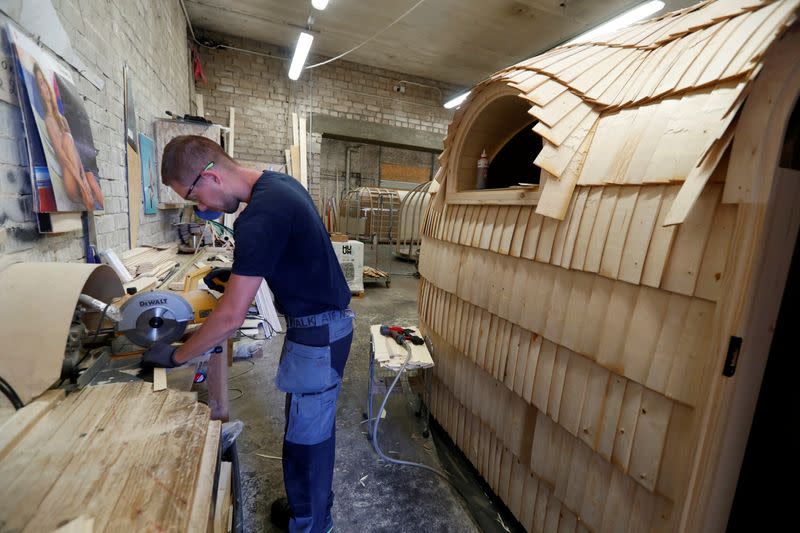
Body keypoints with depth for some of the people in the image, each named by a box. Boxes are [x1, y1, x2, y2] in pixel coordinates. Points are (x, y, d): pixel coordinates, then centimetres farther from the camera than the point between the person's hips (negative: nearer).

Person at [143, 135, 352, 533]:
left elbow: (231, 317, -22)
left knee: (304, 438, 8)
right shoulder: (280, 182, 5)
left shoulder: (260, 215, -25)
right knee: (317, 428, 23)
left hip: (317, 331, -10)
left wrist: (175, 356, -6)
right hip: (330, 320, 10)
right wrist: (239, 276, 12)